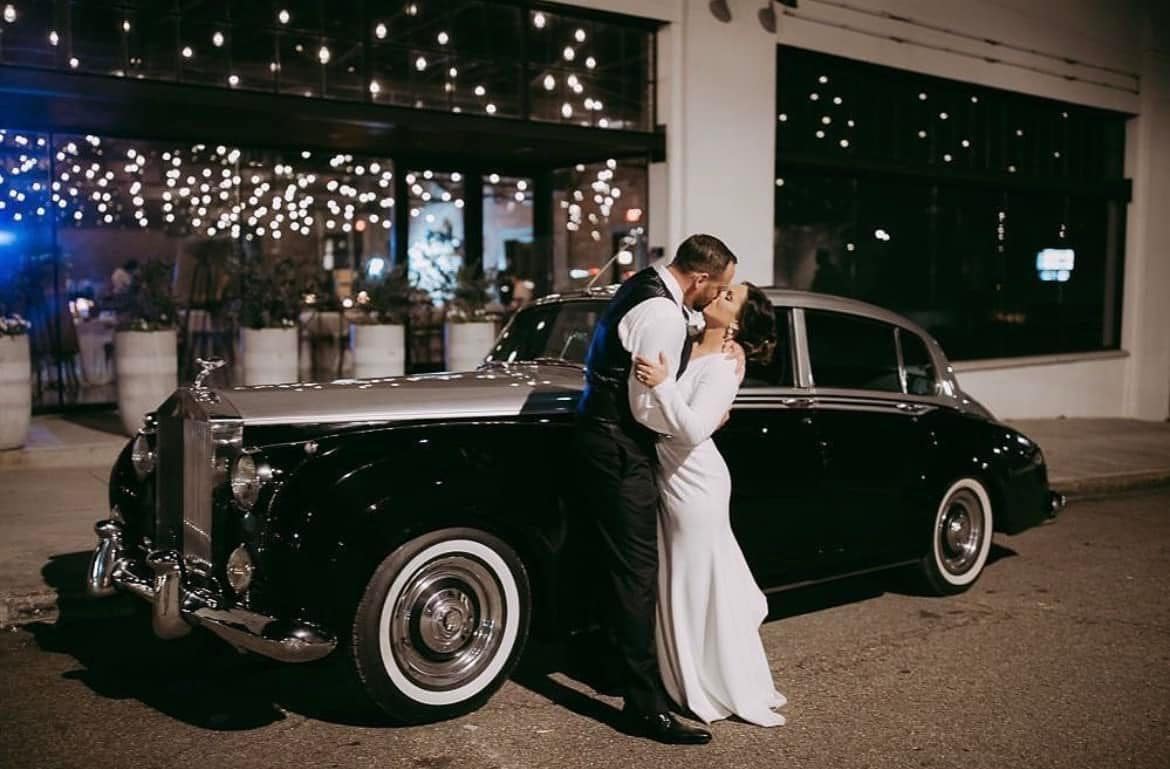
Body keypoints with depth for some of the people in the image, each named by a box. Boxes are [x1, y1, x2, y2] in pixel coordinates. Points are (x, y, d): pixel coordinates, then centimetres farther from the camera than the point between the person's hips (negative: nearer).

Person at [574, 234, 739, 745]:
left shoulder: (647, 284, 10)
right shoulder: (662, 315, -21)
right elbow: (648, 408, -22)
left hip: (605, 436, 10)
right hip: (619, 448, -10)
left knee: (631, 566, 17)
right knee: (636, 571, -6)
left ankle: (638, 668, 29)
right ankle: (646, 708, 1)